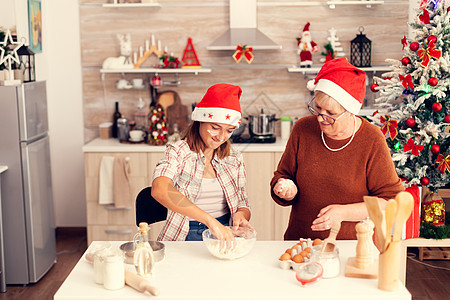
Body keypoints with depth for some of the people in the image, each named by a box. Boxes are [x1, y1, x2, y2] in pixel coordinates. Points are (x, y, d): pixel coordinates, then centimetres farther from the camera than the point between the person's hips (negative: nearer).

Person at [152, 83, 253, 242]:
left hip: (225, 233, 4)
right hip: (186, 237, -3)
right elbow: (159, 190, -26)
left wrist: (241, 214, -13)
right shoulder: (178, 152, -5)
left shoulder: (234, 158, 11)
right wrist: (209, 220, -35)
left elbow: (243, 205, 14)